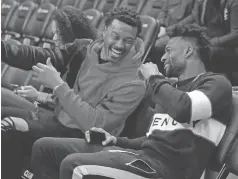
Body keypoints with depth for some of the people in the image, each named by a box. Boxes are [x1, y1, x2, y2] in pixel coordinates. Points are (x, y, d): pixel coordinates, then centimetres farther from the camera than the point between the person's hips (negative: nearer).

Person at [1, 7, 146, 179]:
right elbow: (45, 57, 1)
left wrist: (58, 85, -26)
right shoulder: (86, 48, -1)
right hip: (57, 119, 7)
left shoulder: (133, 83, -20)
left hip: (81, 137, -7)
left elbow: (94, 124, -25)